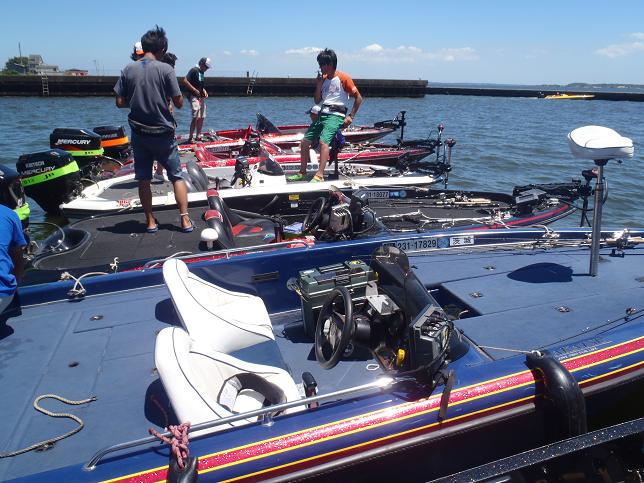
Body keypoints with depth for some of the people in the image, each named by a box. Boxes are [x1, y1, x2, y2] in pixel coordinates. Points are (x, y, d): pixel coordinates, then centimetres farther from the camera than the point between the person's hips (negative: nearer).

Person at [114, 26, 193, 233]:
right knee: (177, 176, 8)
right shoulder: (165, 69, -9)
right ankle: (185, 220, 5)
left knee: (143, 178, 11)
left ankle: (150, 221, 15)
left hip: (139, 133, 3)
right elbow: (179, 103, -9)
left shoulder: (129, 69, 0)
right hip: (162, 133, -2)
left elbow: (120, 102, 1)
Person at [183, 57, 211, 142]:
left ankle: (198, 136, 17)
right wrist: (195, 90, -18)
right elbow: (185, 81, -17)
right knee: (196, 117, -17)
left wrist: (204, 91, 10)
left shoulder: (202, 72, 18)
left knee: (201, 117, 9)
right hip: (194, 96, -9)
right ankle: (190, 138, -14)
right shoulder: (194, 70, -9)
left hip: (201, 97, 9)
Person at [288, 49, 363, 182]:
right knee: (304, 142, 4)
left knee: (323, 141, -29)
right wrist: (318, 85, 2)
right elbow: (317, 100, 17)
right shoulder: (323, 78, 16)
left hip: (336, 115, -8)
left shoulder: (343, 78, -5)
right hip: (322, 114, 8)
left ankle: (320, 175, -33)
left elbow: (358, 97, -4)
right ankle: (302, 172, 16)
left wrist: (351, 116, -10)